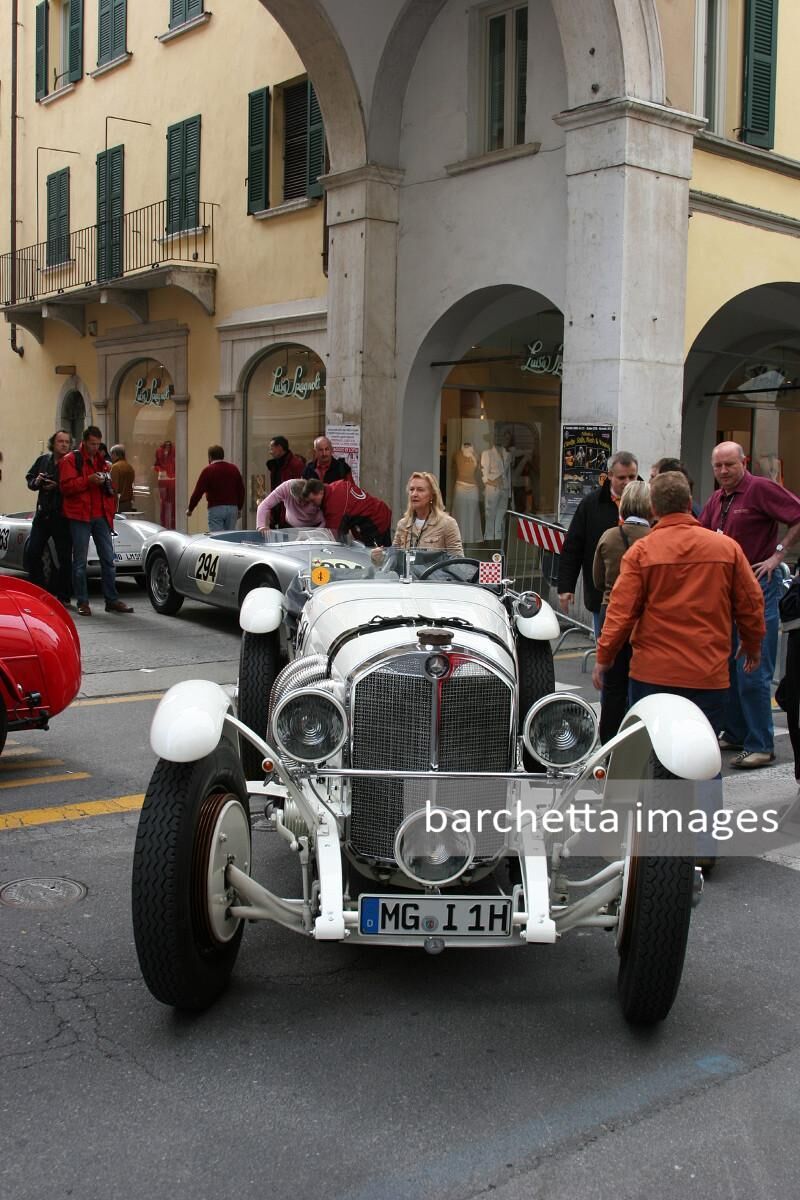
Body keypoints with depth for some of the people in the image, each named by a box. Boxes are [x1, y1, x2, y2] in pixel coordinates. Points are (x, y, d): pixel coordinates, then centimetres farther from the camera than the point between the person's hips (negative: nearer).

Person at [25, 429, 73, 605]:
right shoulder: (43, 460, 9)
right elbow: (29, 479, 19)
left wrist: (57, 487, -21)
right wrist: (36, 482, -2)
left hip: (62, 517, -5)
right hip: (42, 513, 5)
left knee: (64, 558, 1)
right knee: (33, 553, 6)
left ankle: (63, 596, 11)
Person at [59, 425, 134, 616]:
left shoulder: (102, 461, 18)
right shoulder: (71, 460, -1)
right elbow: (66, 486, -13)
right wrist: (88, 480, -21)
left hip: (101, 516, 6)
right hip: (80, 516, -5)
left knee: (108, 559, 4)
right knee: (80, 561, 0)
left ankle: (112, 600, 10)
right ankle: (82, 602, 5)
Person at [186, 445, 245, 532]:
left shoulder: (208, 470, -4)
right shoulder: (234, 469, 10)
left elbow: (198, 492, -6)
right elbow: (241, 490, 13)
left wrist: (190, 509, 5)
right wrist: (239, 509, 23)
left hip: (215, 509, -4)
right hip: (233, 508, 4)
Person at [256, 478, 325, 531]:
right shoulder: (287, 487, -28)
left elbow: (325, 521, -25)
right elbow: (265, 505, -25)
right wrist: (262, 527, -36)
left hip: (316, 528, -1)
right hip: (292, 528, 1)